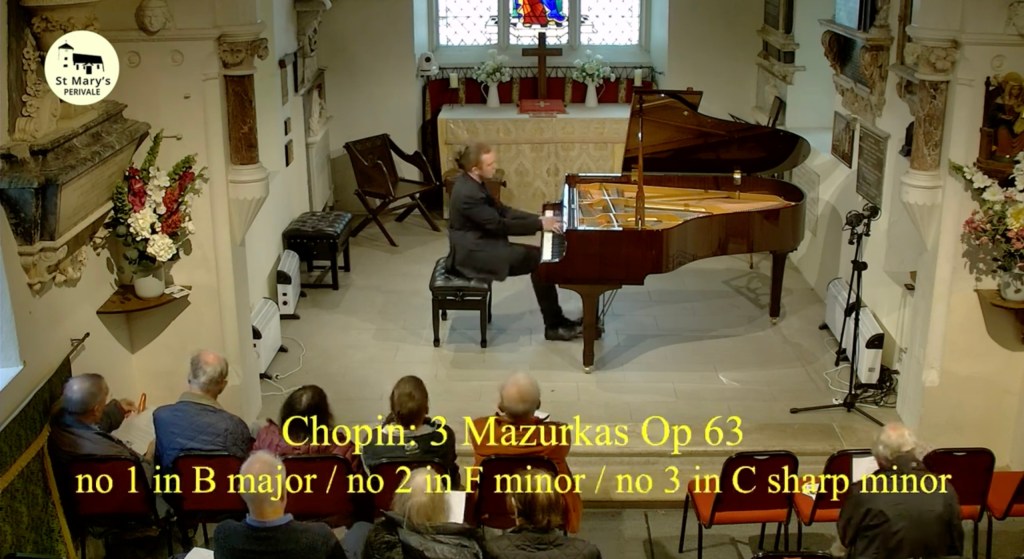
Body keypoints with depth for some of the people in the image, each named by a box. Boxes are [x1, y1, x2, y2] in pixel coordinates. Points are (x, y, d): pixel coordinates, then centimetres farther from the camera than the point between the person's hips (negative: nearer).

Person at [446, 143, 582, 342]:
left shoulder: (471, 182, 6)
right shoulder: (468, 194, -26)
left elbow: (502, 210, 11)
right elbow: (500, 225, -23)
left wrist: (538, 218, 1)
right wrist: (540, 225, -18)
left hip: (480, 244, 10)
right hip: (473, 254, -10)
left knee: (538, 256, 3)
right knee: (540, 261, -11)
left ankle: (556, 321, 6)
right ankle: (554, 326, -1)